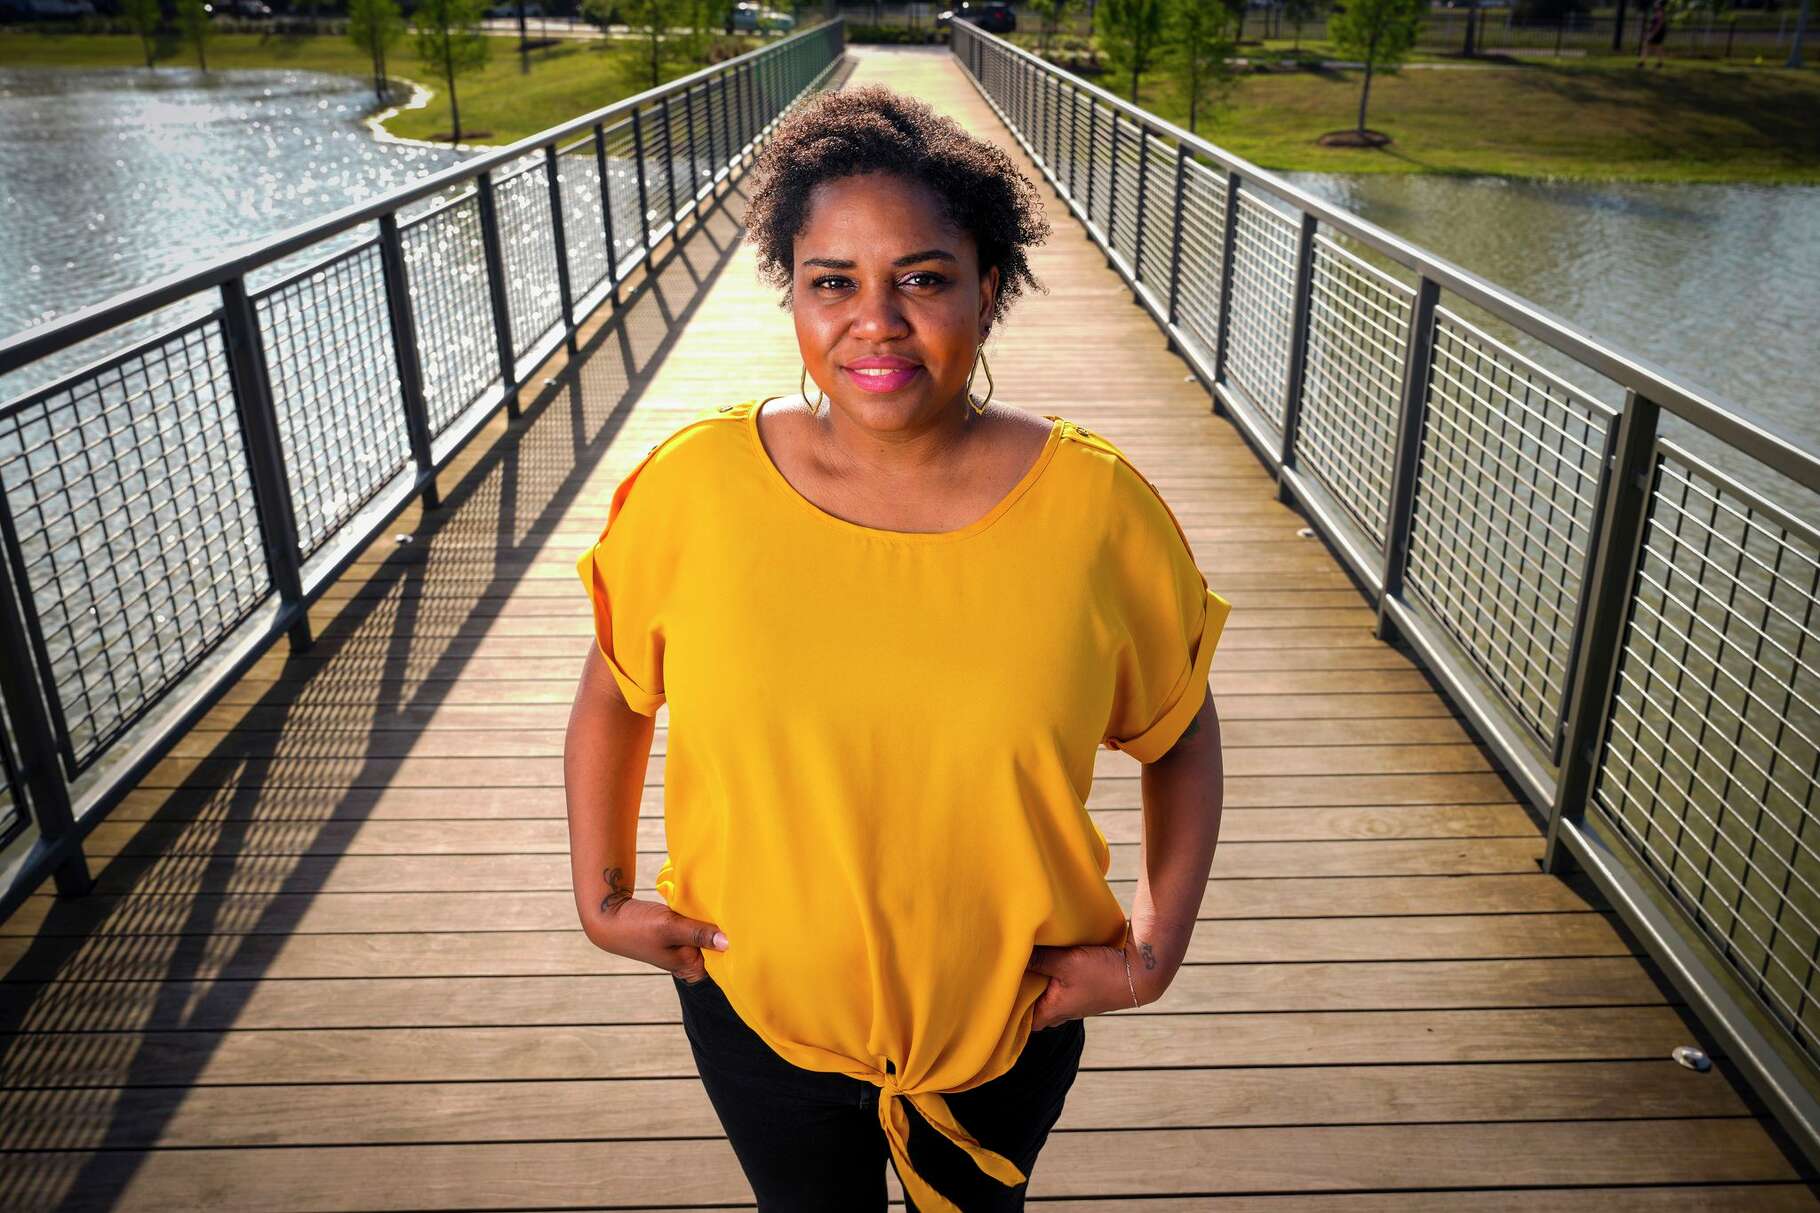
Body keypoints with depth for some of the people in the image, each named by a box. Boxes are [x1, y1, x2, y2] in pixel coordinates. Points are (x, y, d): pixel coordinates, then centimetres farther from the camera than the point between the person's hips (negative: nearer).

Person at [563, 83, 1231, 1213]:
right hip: (756, 1002, 0)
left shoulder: (1097, 505, -17)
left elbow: (1182, 734, -3)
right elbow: (614, 696, 1)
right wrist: (603, 897, -1)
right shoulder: (694, 484, -16)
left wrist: (1155, 951, -7)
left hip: (1010, 1012, 0)